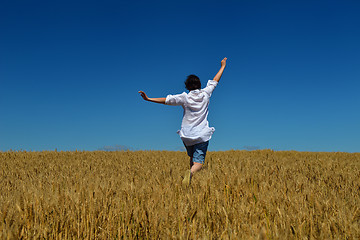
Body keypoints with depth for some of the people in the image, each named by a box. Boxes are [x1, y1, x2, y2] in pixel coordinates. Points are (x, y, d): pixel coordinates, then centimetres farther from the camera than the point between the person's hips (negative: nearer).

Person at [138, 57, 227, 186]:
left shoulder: (185, 97, -5)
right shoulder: (205, 94, 1)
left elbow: (167, 100, -14)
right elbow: (215, 81, 15)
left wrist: (148, 99, -12)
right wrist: (223, 66, 29)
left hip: (187, 135, 1)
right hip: (202, 135, 0)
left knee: (192, 158, 25)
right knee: (198, 162, -9)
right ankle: (191, 173, -38)